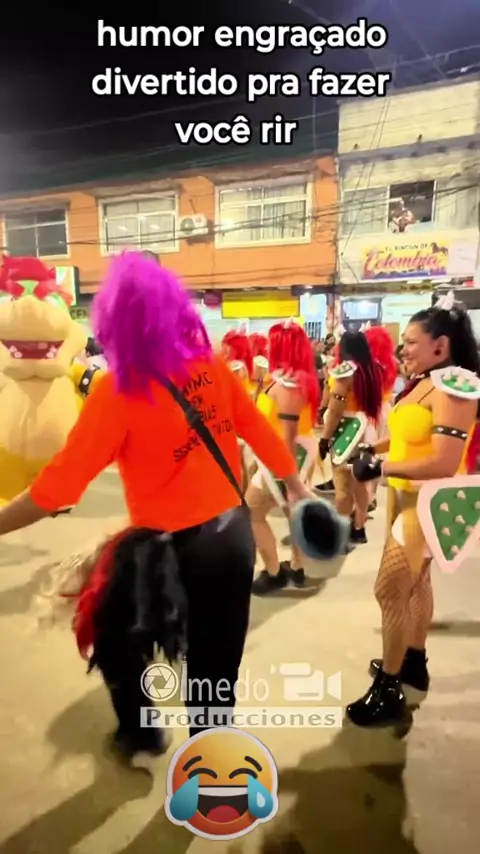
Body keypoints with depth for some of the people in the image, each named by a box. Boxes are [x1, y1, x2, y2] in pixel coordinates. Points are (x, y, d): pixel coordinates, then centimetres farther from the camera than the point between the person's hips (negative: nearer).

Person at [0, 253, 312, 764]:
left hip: (171, 546, -5)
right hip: (232, 532, 5)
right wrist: (298, 488, 17)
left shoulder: (119, 391, -18)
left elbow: (60, 483, -18)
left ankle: (140, 735, 43)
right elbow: (260, 430, 4)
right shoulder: (212, 367, -3)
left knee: (113, 636, 25)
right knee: (217, 660, 21)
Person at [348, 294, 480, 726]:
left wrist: (380, 467, -26)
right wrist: (373, 448, -1)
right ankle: (415, 663, 39)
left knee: (390, 591, -3)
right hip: (408, 496, 9)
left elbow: (444, 464, -29)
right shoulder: (424, 382, 6)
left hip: (430, 502, -9)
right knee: (415, 581, 21)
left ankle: (388, 690, 12)